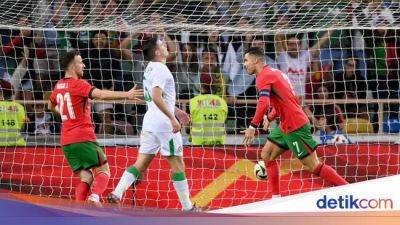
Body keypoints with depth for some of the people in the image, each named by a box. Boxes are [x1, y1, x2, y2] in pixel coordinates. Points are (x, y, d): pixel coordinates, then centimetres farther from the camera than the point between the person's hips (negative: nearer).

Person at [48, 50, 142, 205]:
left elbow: (51, 106, 33)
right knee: (103, 171, 1)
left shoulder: (58, 86, 14)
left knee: (86, 178, 7)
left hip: (66, 142, 7)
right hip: (84, 138, -7)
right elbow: (100, 94, -26)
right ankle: (95, 197, -24)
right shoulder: (79, 84, -10)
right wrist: (126, 95, -31)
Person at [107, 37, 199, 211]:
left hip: (150, 122, 9)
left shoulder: (150, 68, 15)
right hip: (164, 123, -9)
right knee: (177, 164, 1)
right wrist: (172, 118, -24)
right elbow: (156, 97, -26)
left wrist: (175, 111, 31)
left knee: (141, 163, 5)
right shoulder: (160, 69, -14)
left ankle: (116, 194, -10)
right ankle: (187, 207, 8)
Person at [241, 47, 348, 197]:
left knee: (314, 166, -7)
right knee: (267, 155, 12)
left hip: (295, 127, -10)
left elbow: (263, 104, -29)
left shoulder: (263, 77, -14)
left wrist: (253, 127, -25)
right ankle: (276, 197, 11)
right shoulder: (273, 73, 15)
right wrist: (270, 118, 23)